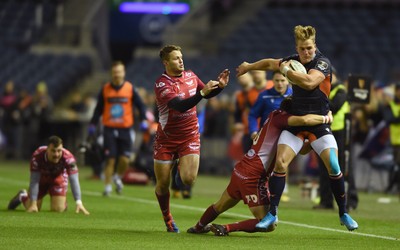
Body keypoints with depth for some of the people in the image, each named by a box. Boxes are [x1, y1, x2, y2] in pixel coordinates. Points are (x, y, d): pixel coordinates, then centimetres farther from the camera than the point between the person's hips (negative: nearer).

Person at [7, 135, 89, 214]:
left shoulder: (68, 158, -39)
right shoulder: (37, 156, -38)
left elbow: (74, 181, -41)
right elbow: (34, 181, -34)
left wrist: (79, 203, -51)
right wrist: (33, 203, -39)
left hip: (58, 177, 0)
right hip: (41, 176, 0)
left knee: (58, 209, -10)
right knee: (31, 209, 3)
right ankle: (22, 196, 40)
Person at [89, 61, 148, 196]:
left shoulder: (130, 89, 2)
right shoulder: (105, 89, 4)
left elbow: (140, 105, 9)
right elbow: (98, 109, 12)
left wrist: (143, 120, -2)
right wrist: (93, 124, 8)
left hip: (125, 129, 0)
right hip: (109, 129, 0)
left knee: (124, 159, -6)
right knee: (110, 159, -5)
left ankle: (118, 177, 24)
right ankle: (107, 186, 6)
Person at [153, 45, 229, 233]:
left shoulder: (190, 76, 0)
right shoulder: (161, 84, -18)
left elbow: (207, 94, 15)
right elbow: (180, 105, -31)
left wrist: (219, 85, -5)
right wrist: (202, 92, -41)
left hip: (190, 136, 3)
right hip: (166, 138, -2)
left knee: (188, 179, -18)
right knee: (162, 185, 3)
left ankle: (181, 169, 17)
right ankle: (167, 219, 27)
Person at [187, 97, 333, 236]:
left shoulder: (276, 117, 17)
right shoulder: (279, 118, -10)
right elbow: (304, 120, -29)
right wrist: (325, 118, -13)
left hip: (240, 171, 10)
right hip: (253, 177, -10)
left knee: (219, 207, 33)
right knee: (269, 225, -7)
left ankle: (199, 227, 53)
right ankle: (226, 228, -7)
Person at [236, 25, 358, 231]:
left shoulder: (323, 63, -13)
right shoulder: (293, 60, 4)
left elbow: (310, 82, -33)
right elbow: (271, 63, 24)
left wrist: (286, 70, -22)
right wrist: (249, 66, 35)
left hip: (319, 123, -4)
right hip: (295, 121, 4)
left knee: (333, 167, -14)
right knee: (280, 162, -13)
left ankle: (344, 214, 4)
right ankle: (272, 213, -6)